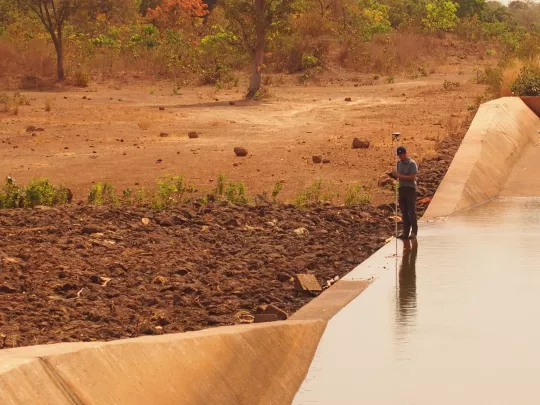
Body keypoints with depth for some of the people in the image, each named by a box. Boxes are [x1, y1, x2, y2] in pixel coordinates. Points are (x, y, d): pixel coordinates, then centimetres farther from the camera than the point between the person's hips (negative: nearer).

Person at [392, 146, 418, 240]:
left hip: (410, 188, -6)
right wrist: (394, 175, -4)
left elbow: (413, 177, -15)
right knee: (404, 212, 6)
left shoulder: (412, 163, -7)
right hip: (401, 188, 6)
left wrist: (400, 176, -20)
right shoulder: (399, 163, 12)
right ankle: (406, 232, 10)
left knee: (411, 211, -5)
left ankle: (414, 232, -2)